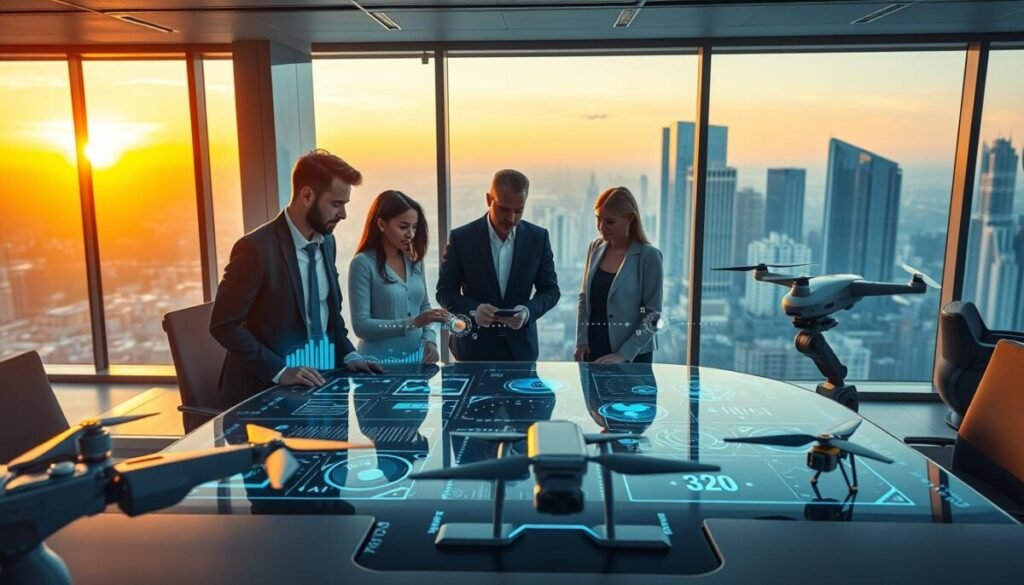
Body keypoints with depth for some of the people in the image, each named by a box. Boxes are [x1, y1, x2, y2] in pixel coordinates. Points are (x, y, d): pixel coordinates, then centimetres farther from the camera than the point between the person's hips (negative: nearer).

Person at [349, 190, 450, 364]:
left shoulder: (414, 260, 5)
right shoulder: (363, 263, -12)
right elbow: (361, 325, -15)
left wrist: (430, 340, -4)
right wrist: (413, 323, -22)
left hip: (417, 356, 5)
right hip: (380, 360, -5)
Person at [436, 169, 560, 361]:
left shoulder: (538, 237, -2)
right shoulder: (461, 238, -7)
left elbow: (550, 289, 3)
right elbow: (445, 291, -2)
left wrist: (529, 311, -17)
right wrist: (473, 310, -22)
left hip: (520, 347, 2)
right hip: (474, 346, -1)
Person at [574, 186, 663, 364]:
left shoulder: (648, 256, -11)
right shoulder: (595, 248, 3)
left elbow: (653, 314, -12)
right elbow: (585, 297, 9)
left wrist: (624, 354, -17)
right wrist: (581, 340, -1)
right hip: (593, 349, 4)